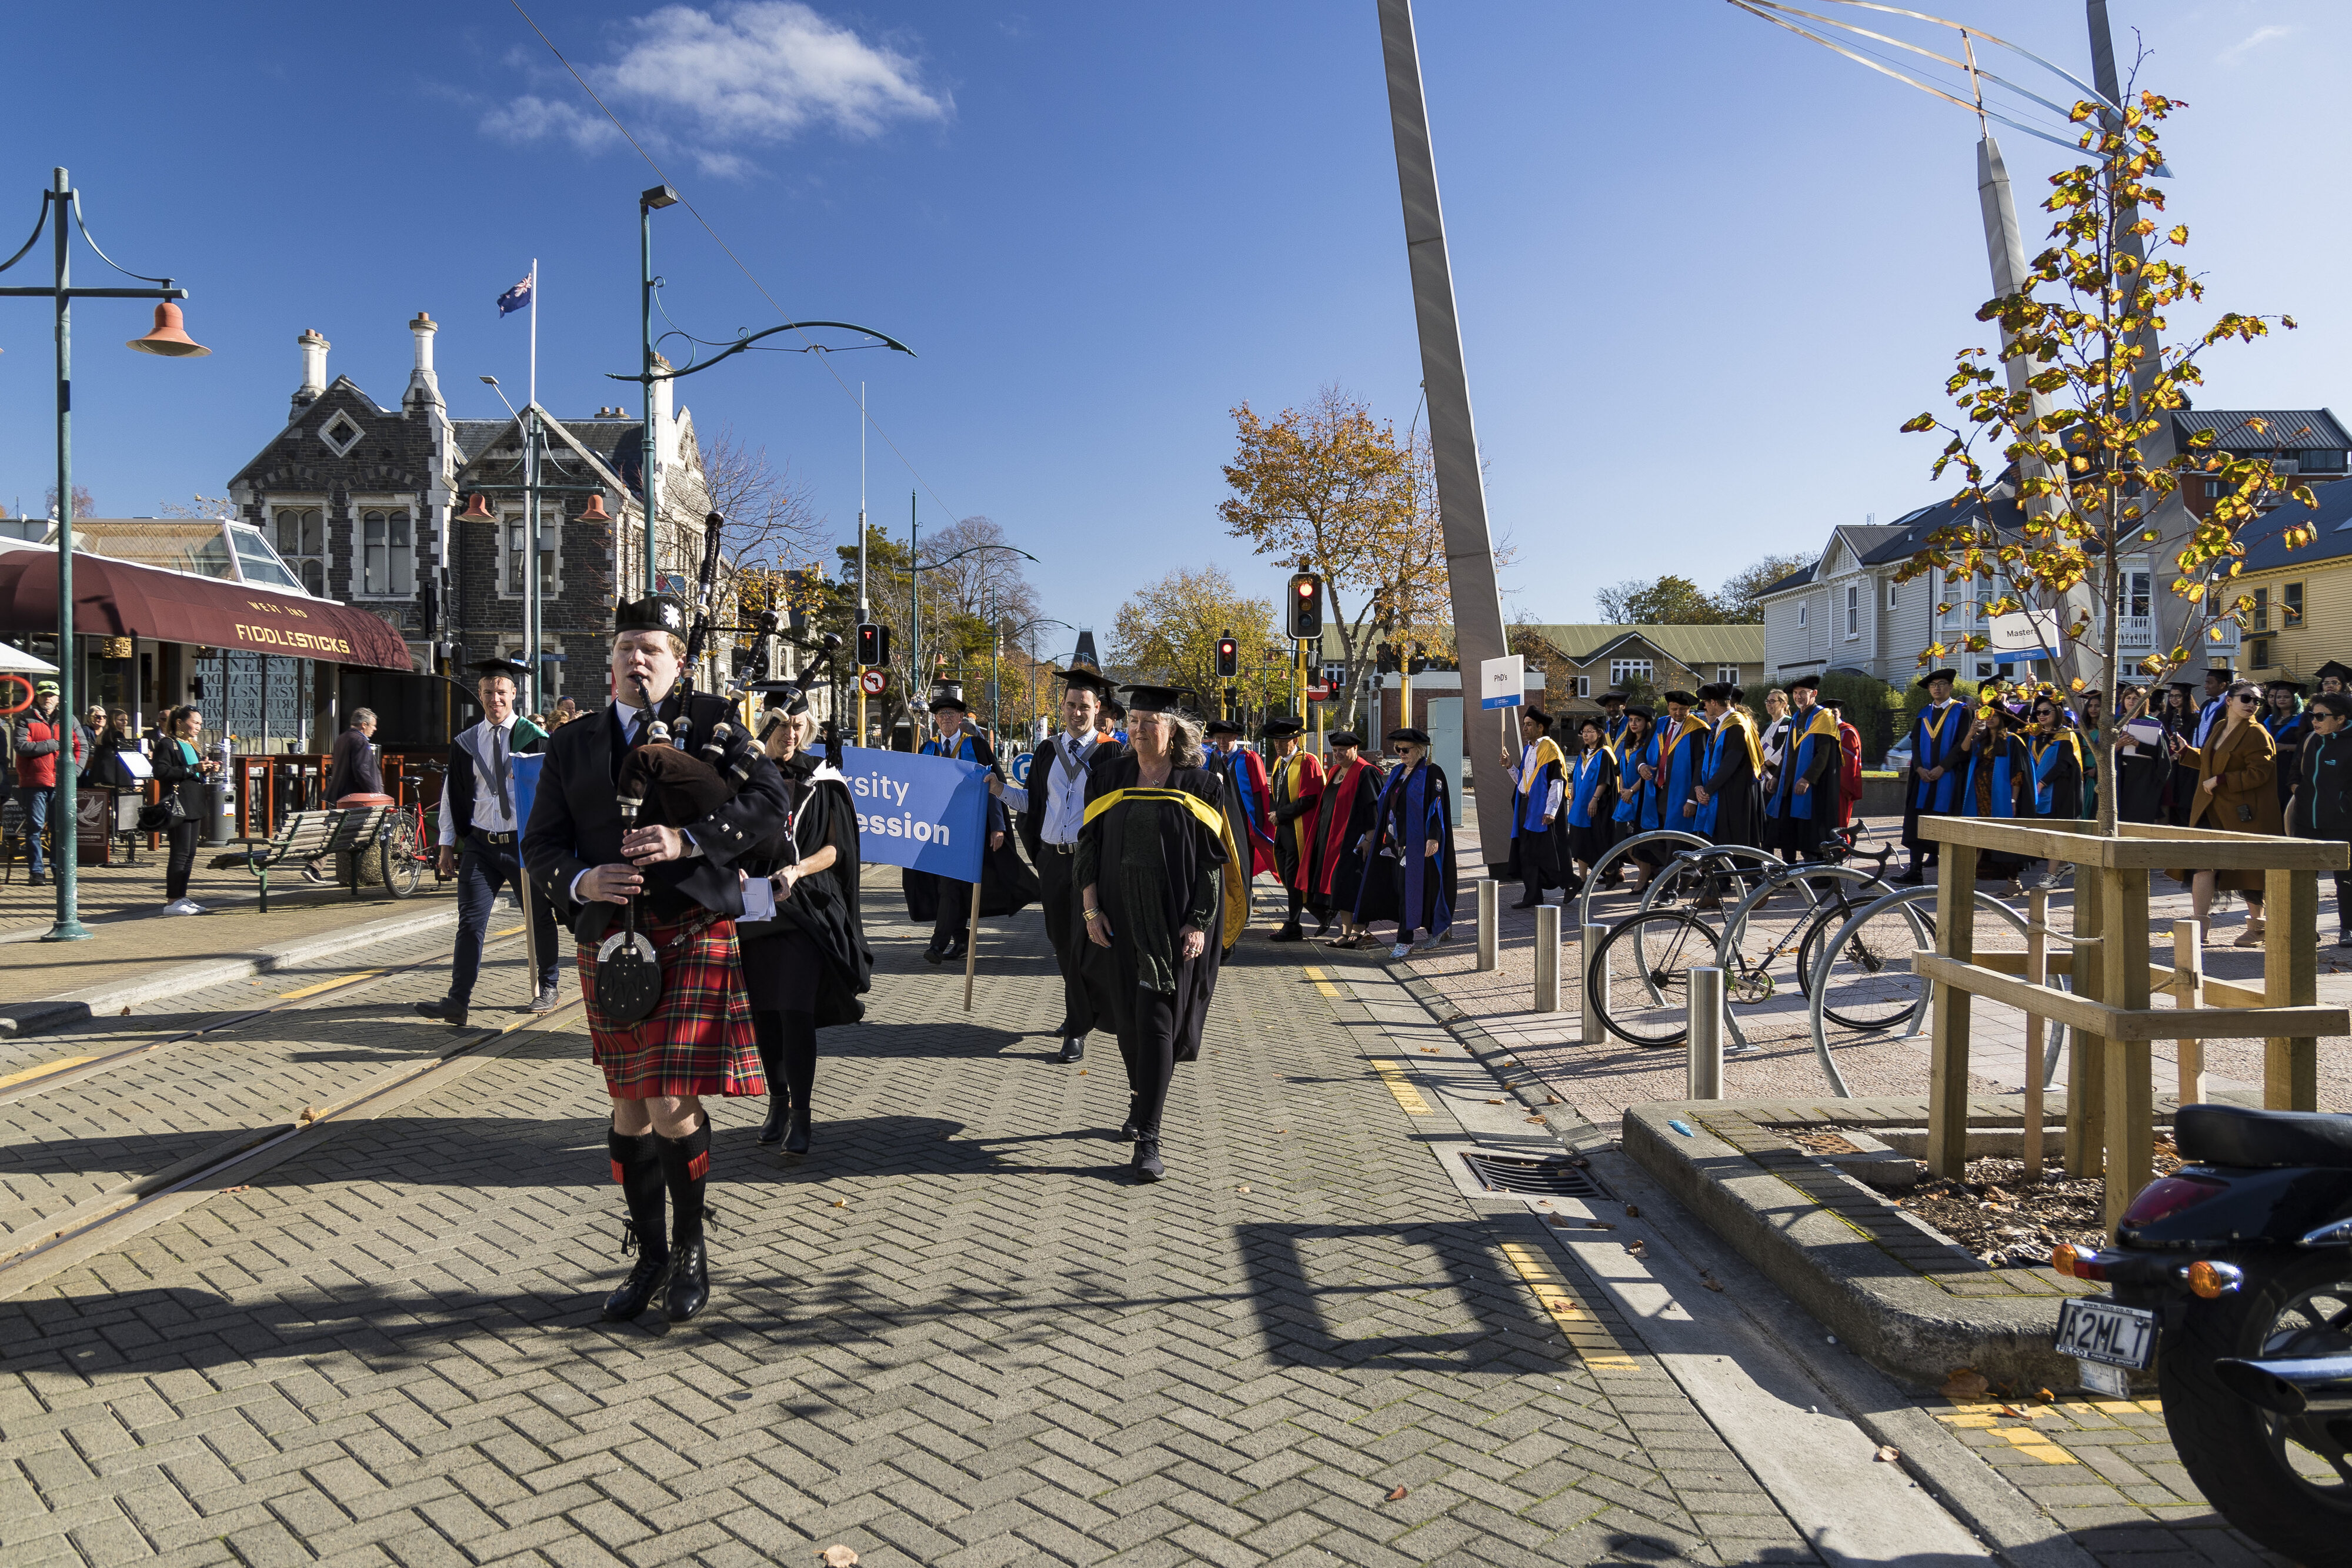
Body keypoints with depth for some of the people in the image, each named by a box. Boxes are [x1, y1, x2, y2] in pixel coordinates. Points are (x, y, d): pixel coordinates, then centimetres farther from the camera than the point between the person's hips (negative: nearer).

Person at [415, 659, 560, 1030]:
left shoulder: (535, 738, -1)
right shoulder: (465, 743, 9)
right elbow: (452, 795, 12)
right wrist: (447, 845, 8)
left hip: (525, 843, -2)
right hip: (479, 846, 2)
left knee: (540, 919, 9)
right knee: (471, 922, -5)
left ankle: (546, 988, 25)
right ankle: (458, 1003, -7)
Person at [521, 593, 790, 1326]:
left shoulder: (711, 722, 3)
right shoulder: (571, 744, 13)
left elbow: (771, 799, -8)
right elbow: (541, 844, 10)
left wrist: (689, 841, -20)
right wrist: (579, 882, -12)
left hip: (692, 935, -4)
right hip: (609, 942, 4)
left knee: (672, 1107, -10)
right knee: (628, 1106, 12)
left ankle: (690, 1245, 14)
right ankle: (649, 1256, 28)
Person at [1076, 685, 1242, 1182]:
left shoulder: (1200, 785, -4)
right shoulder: (1109, 778, 4)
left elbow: (1214, 859, -4)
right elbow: (1089, 845, 5)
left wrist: (1200, 923, -12)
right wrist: (1091, 909, -4)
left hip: (1174, 920, -3)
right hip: (1119, 919, 3)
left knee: (1155, 1022, -7)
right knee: (1128, 1018, 12)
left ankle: (1148, 1137, -4)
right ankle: (1143, 1102, 36)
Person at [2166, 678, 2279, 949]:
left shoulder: (2257, 734, -11)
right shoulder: (2219, 727, 11)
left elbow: (2259, 773, -18)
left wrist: (2220, 780, -19)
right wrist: (2185, 752, 16)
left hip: (2244, 814, -7)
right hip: (2212, 810, 7)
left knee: (2248, 870, 4)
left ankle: (2256, 928, 21)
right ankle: (2200, 929, 4)